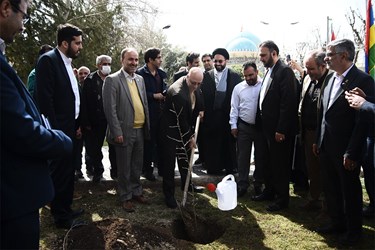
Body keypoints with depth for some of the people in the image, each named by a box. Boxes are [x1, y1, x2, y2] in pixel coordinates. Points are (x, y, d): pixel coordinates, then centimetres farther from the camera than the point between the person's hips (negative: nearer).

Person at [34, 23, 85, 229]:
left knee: (68, 171, 18)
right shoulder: (48, 60, -14)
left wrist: (76, 124, 10)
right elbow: (44, 99, -20)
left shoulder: (67, 63, 12)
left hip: (69, 128, 9)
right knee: (59, 172, 4)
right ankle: (60, 216, 18)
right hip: (59, 130, -9)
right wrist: (55, 131, -20)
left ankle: (66, 209, 33)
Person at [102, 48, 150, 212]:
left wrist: (147, 127, 10)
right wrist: (117, 132, -17)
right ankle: (125, 197, 22)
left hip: (140, 131, 6)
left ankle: (136, 191, 34)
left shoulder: (140, 79, 11)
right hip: (124, 132, -6)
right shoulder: (112, 80, -10)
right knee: (124, 168, 7)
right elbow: (110, 109, -14)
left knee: (137, 166, 17)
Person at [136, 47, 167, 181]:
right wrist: (154, 96, -15)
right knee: (149, 142, 3)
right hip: (148, 113, -6)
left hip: (161, 112, 6)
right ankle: (147, 169, 16)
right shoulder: (140, 74, -9)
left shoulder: (162, 74, 12)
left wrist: (165, 95, -1)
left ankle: (161, 166, 25)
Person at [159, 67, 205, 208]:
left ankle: (186, 185, 39)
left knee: (185, 159, 21)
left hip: (185, 128, 9)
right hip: (171, 130, -8)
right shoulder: (178, 93, -32)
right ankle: (169, 194, 10)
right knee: (169, 163, -1)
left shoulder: (194, 87, -6)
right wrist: (190, 138, -15)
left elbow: (197, 98, 20)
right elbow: (181, 120, -25)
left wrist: (200, 110, 1)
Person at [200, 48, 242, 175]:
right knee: (212, 144, 6)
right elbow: (202, 96, 2)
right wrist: (202, 112, -6)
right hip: (211, 115, 1)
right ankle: (213, 167, 18)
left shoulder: (235, 77, 2)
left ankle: (230, 168, 20)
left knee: (229, 142, 7)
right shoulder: (207, 76, 5)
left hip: (229, 115, -1)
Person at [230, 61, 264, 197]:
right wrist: (233, 125, 1)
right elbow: (234, 108, 5)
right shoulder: (238, 87, 3)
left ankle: (258, 184, 26)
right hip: (244, 126, 2)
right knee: (242, 157, 6)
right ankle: (242, 185, 16)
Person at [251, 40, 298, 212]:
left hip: (278, 129, -9)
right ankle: (269, 191, 34)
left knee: (280, 164, 3)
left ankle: (282, 199, 17)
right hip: (266, 127, 9)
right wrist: (260, 120, 10)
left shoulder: (285, 71, -15)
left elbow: (288, 103, -20)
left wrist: (281, 130, -21)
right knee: (267, 162, 19)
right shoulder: (269, 72, 13)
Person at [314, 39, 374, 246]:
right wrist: (317, 141, 12)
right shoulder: (329, 80, 7)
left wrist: (351, 153, -19)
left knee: (350, 190, 10)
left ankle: (353, 229, 29)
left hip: (345, 150, -7)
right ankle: (337, 222, 38)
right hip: (326, 147, 7)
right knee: (330, 188, 18)